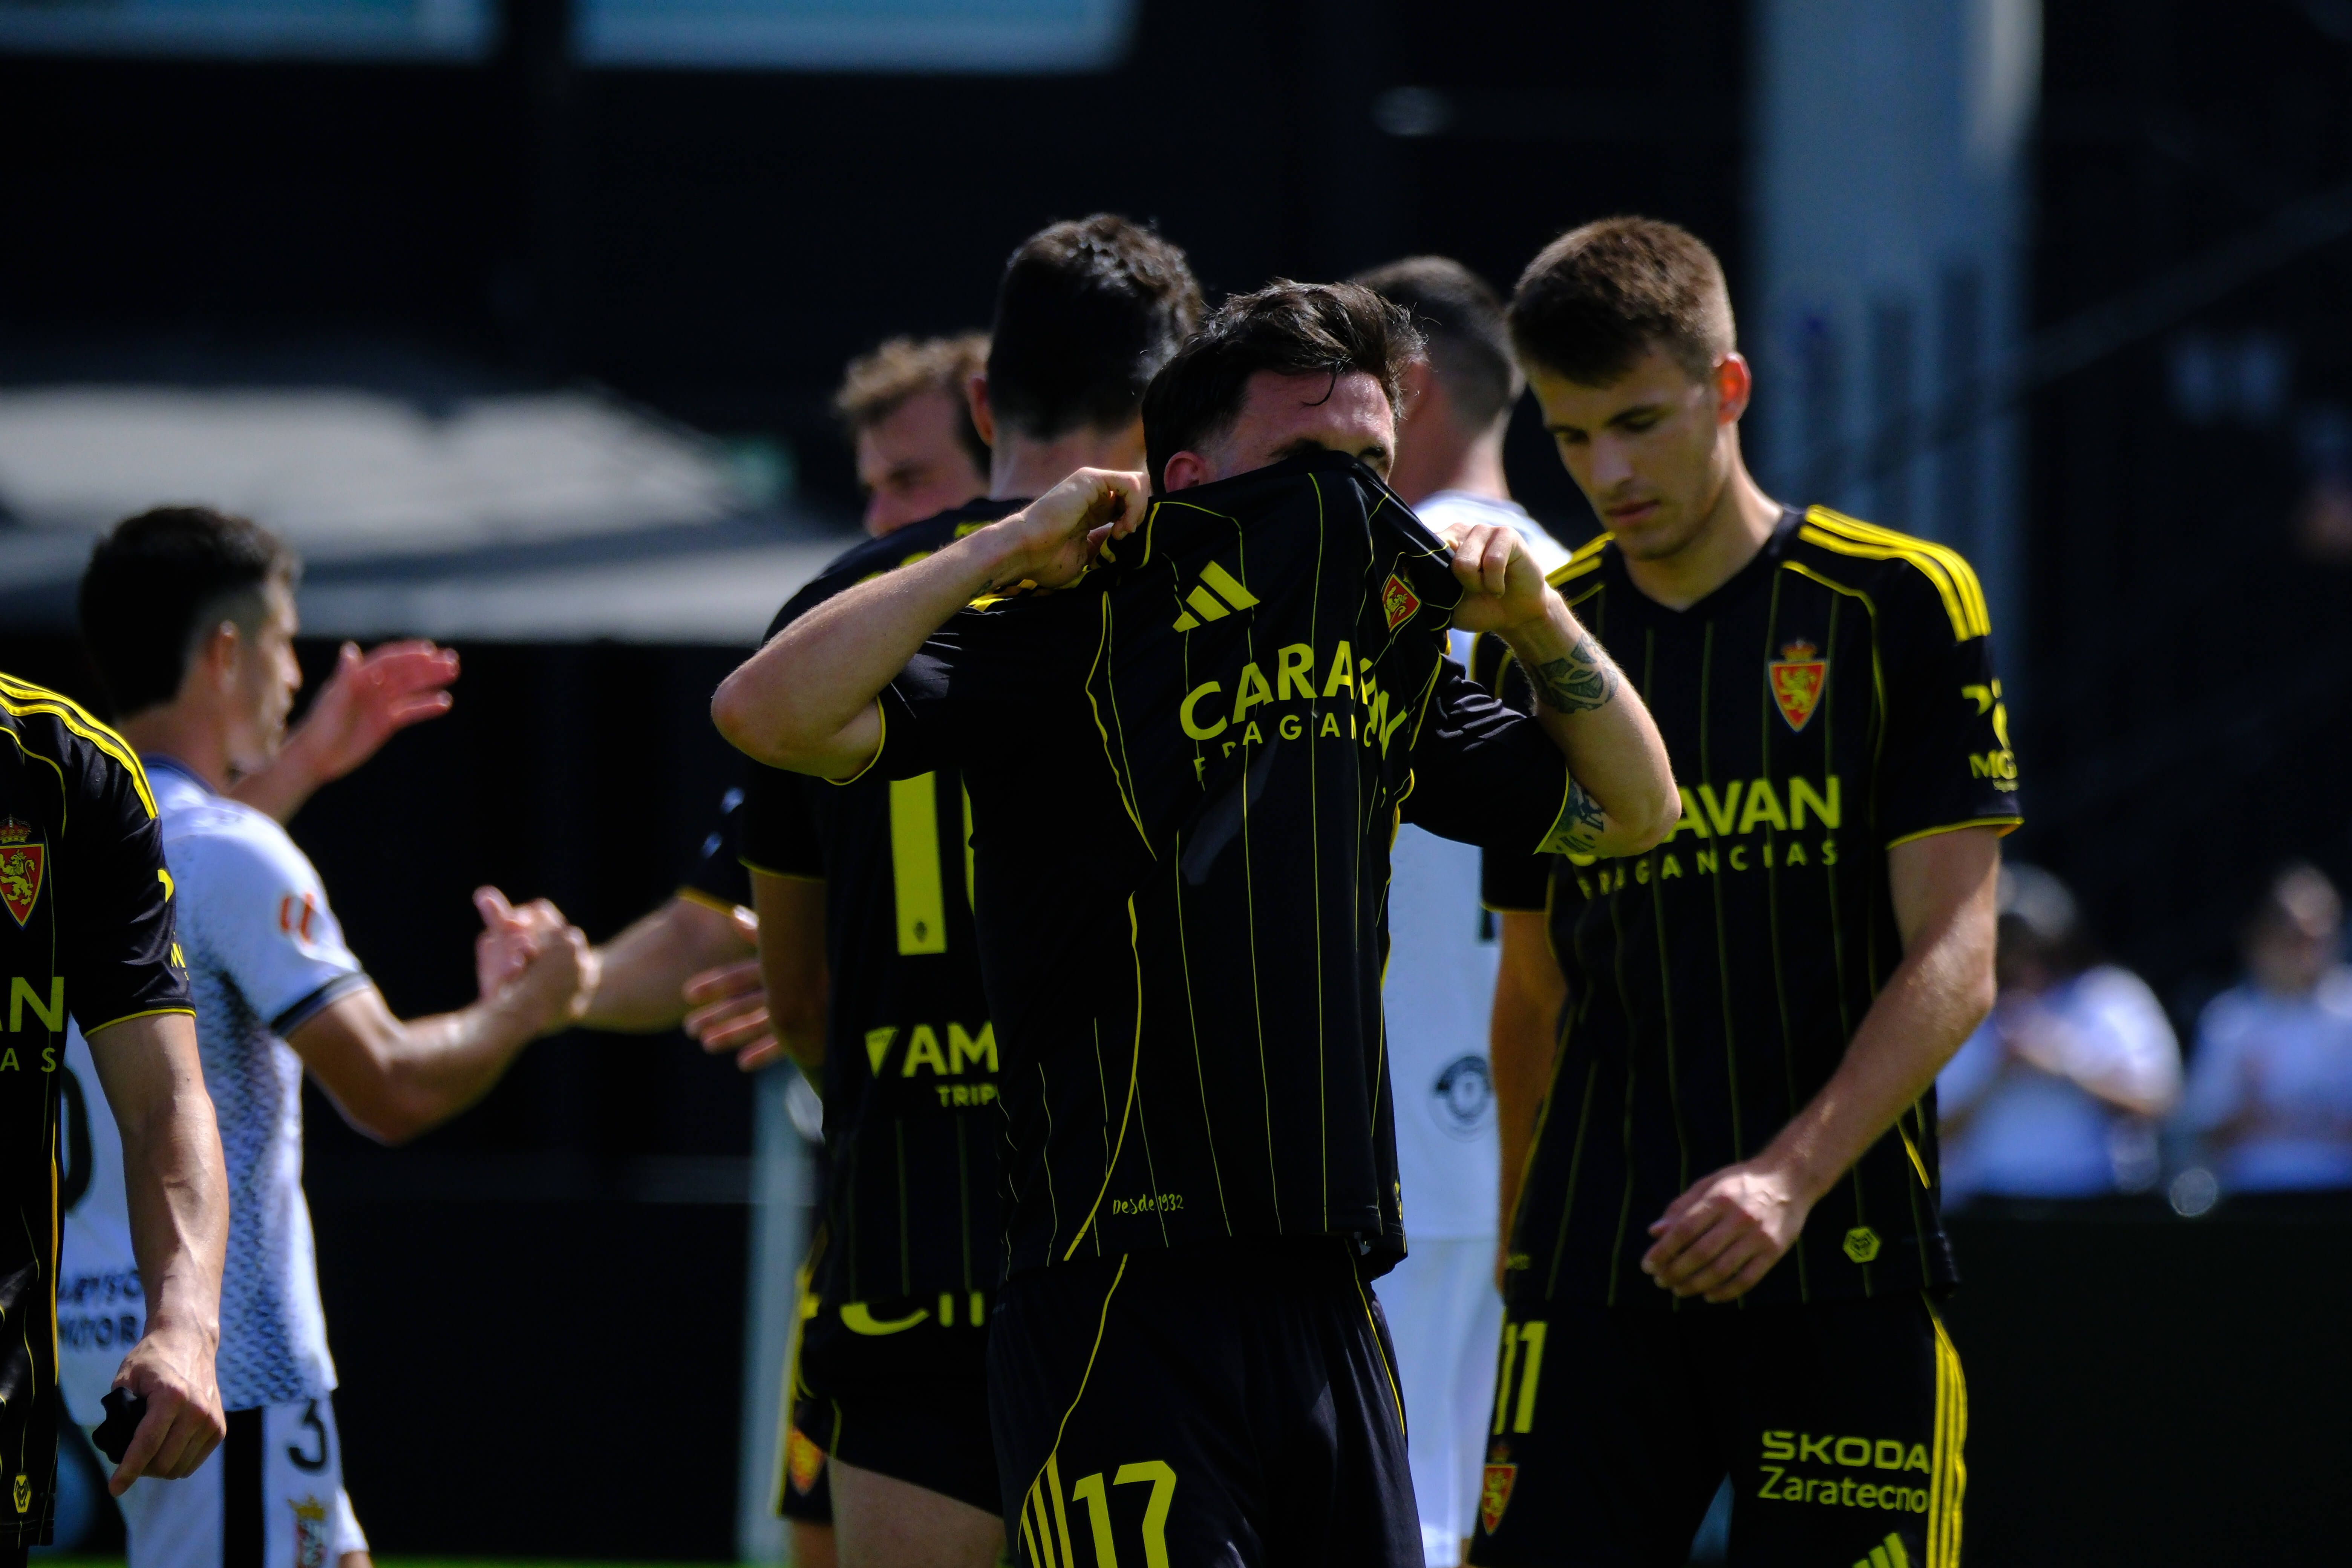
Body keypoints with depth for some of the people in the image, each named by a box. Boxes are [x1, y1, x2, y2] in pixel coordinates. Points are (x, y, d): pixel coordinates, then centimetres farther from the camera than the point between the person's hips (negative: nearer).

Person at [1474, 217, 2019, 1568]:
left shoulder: (1903, 605, 0)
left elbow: (1955, 964, -5)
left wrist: (1790, 1175, -19)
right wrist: (1525, 1263, 13)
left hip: (1844, 1270, -3)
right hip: (1593, 1286, 3)